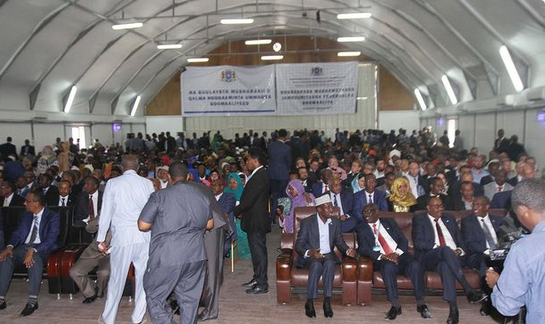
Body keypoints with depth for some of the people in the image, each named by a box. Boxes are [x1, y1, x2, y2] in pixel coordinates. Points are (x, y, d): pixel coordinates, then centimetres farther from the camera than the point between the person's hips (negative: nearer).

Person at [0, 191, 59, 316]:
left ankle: (32, 301, -35)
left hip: (42, 249, -5)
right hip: (24, 247, 6)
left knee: (35, 258, -37)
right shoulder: (25, 216, 16)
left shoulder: (53, 217, -5)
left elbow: (50, 239, -16)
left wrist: (33, 250, -30)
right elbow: (18, 234, 9)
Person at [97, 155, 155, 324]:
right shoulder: (147, 183, 3)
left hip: (122, 235, -1)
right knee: (143, 276, 11)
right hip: (145, 236, 1)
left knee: (117, 278, 11)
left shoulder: (113, 183, 1)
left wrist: (101, 238, 8)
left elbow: (106, 212, 1)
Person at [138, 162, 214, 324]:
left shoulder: (159, 196, -8)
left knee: (154, 295, 12)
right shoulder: (202, 196, 6)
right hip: (196, 256, 5)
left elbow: (142, 225, -6)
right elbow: (209, 224, 15)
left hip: (167, 258, -4)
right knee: (190, 298, 16)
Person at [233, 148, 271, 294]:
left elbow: (249, 200, -23)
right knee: (256, 251, 18)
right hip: (256, 221, 10)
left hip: (256, 221, -10)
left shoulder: (258, 177, -21)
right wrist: (240, 210, 8)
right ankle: (257, 279, 31)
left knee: (259, 251, -2)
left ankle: (262, 285, 8)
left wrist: (235, 211, -9)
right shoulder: (260, 174, 12)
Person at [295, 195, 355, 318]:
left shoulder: (335, 222, 8)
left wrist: (347, 250, -11)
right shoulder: (307, 222, -6)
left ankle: (327, 302, -30)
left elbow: (340, 242, 12)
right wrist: (310, 253, -29)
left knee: (330, 263, -33)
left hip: (328, 255, 3)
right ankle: (309, 302, -25)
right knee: (316, 265, -37)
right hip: (310, 256, -3)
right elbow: (298, 245, -9)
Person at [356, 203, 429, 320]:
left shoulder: (389, 222, 19)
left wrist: (396, 253, -11)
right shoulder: (361, 228, 13)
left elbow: (403, 240, 10)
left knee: (415, 265, -29)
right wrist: (382, 256, -17)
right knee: (388, 266, -36)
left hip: (400, 255, 2)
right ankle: (395, 305, -29)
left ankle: (421, 302, -18)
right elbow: (363, 249, -2)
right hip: (382, 260, -2)